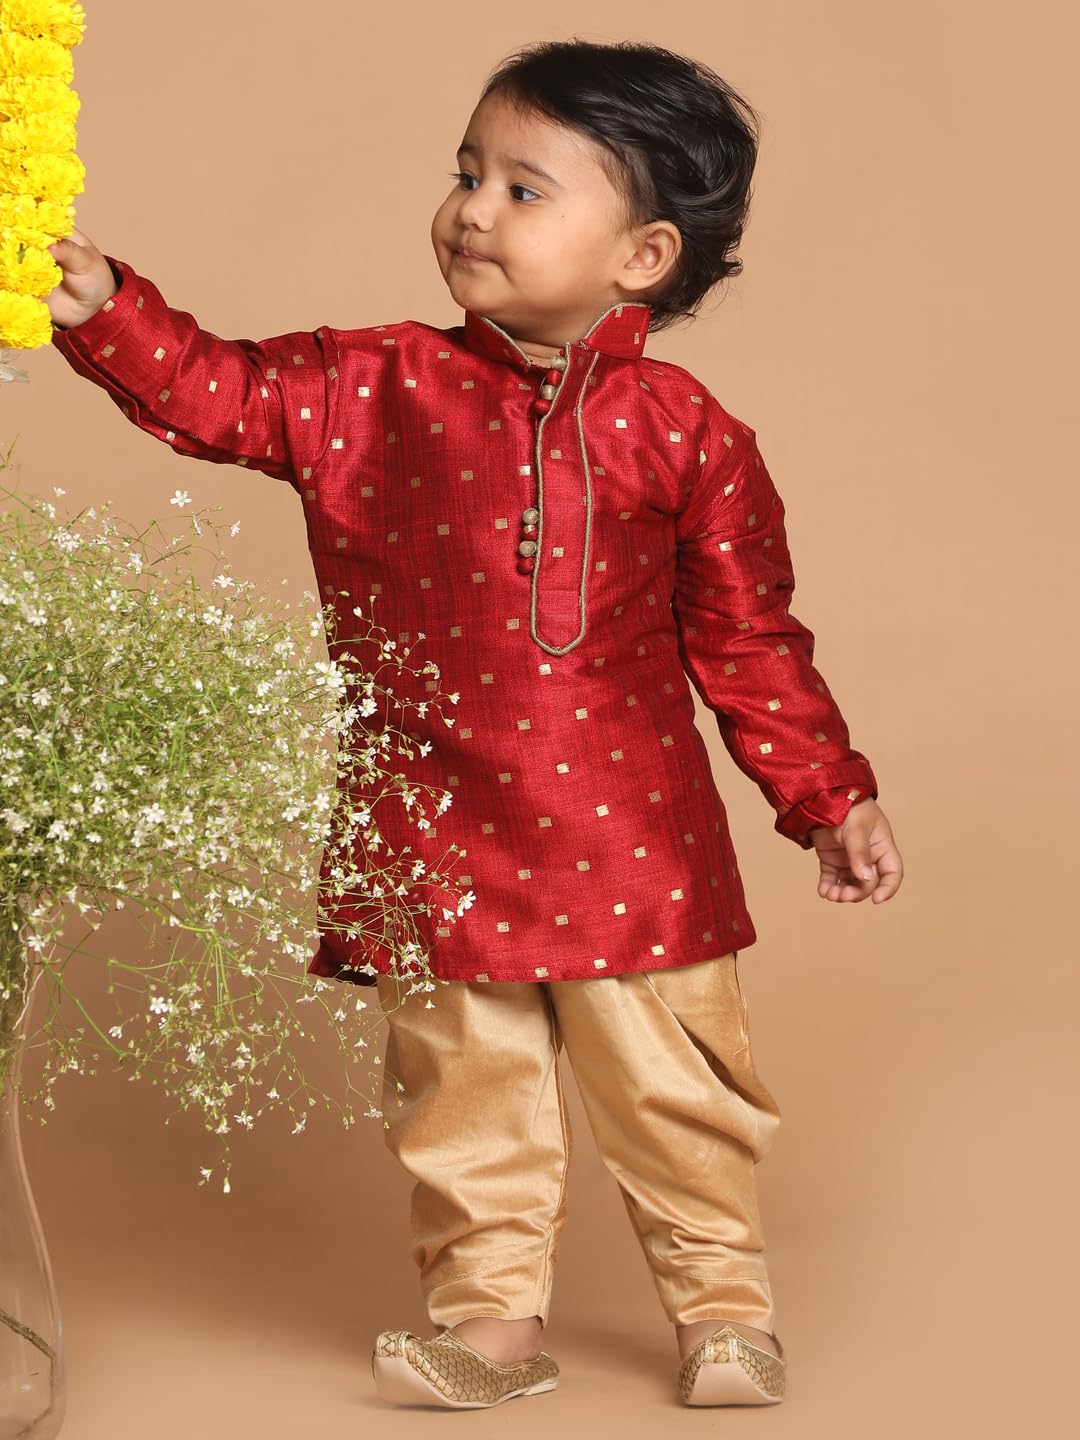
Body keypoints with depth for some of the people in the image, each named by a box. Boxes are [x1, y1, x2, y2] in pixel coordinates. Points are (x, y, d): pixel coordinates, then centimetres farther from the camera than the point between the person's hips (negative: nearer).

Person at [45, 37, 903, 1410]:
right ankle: (491, 1312, 27)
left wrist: (831, 799, 3)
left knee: (676, 1088, 9)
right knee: (463, 1092, 11)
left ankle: (724, 1303, 28)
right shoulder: (374, 390, -1)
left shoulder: (682, 432, -4)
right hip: (439, 842, 2)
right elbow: (220, 392, -4)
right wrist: (99, 304, -20)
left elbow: (749, 637, 2)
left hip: (630, 841, -1)